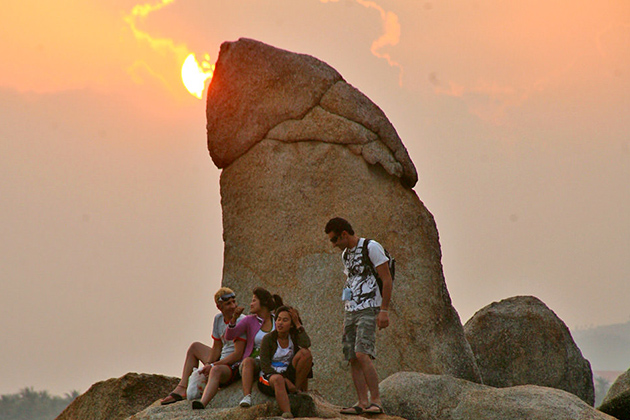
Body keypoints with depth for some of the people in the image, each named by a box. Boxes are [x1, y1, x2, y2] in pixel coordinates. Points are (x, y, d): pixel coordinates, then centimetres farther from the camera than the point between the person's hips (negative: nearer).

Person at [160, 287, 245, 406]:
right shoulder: (218, 319, 6)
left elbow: (238, 355, -23)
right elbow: (217, 348, 10)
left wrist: (212, 366, -25)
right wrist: (208, 364, -8)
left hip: (236, 366, -9)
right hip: (222, 361, 9)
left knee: (216, 370, -40)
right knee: (195, 347, 20)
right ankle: (182, 389, 6)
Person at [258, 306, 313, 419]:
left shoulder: (294, 337, 8)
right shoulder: (268, 338, -1)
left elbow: (306, 344, -18)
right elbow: (265, 365, -9)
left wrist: (298, 324, -9)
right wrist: (286, 381, -19)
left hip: (289, 374, 3)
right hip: (269, 376, -3)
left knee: (305, 353, -18)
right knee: (278, 380, -41)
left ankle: (298, 389, -14)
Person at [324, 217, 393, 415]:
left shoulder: (371, 248, -7)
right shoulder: (346, 255, 18)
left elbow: (387, 279, -10)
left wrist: (384, 310, -16)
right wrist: (346, 318, 22)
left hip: (368, 310, -8)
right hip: (351, 311, 8)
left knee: (362, 354, -20)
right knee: (353, 359, 0)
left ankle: (376, 401, -19)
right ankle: (362, 403, 0)